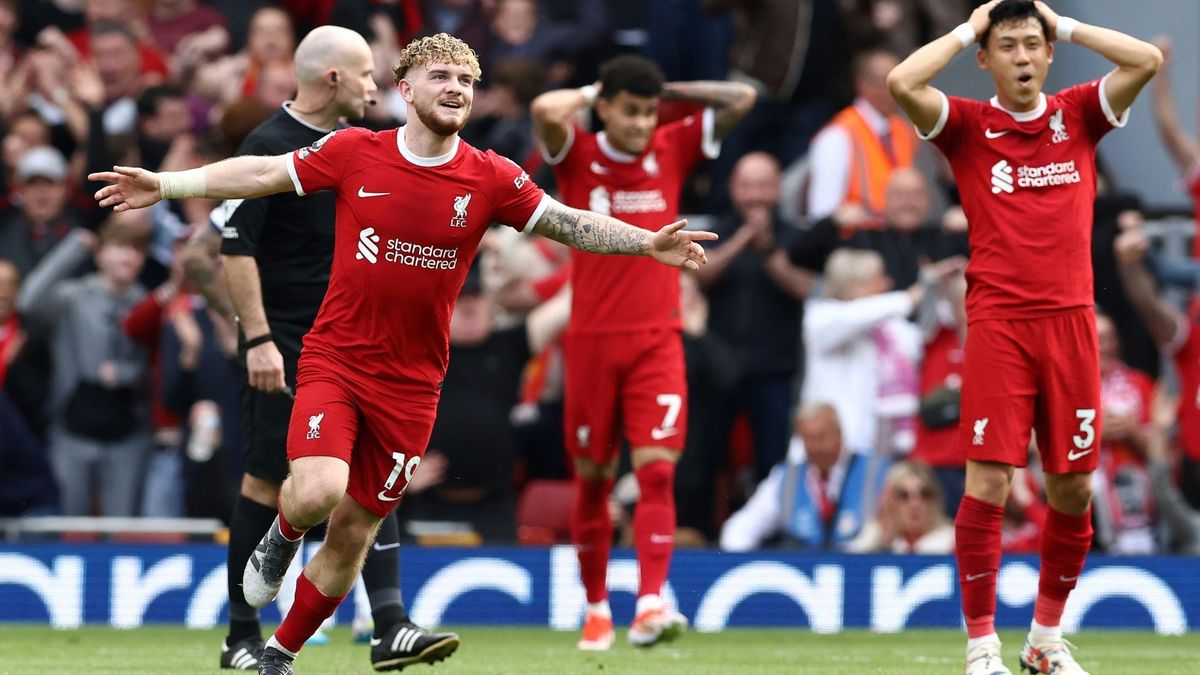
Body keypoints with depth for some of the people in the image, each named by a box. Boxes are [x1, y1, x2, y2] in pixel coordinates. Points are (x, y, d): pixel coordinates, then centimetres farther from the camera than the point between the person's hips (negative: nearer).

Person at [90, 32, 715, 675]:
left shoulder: (491, 179, -3)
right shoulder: (354, 152, -5)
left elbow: (571, 224, 3)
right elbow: (262, 173, 2)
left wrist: (648, 243, -10)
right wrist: (164, 185, -1)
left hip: (410, 382, 2)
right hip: (333, 361, -2)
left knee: (352, 535, 7)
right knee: (319, 490, -26)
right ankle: (283, 535, 12)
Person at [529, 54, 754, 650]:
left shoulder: (672, 150, 6)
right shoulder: (578, 157, -2)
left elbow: (742, 99, 3)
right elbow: (546, 111, -22)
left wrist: (667, 92, 3)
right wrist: (593, 92, -5)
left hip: (657, 340, 1)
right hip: (592, 338, -1)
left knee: (657, 468, -13)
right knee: (592, 478, 7)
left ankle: (650, 606, -21)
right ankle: (596, 608, 21)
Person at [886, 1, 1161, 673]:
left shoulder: (1079, 114, 10)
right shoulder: (968, 124, 4)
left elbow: (1148, 59, -3)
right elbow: (902, 83, -13)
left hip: (1070, 320, 3)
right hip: (998, 323, -3)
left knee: (1074, 490, 5)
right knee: (989, 483, -8)